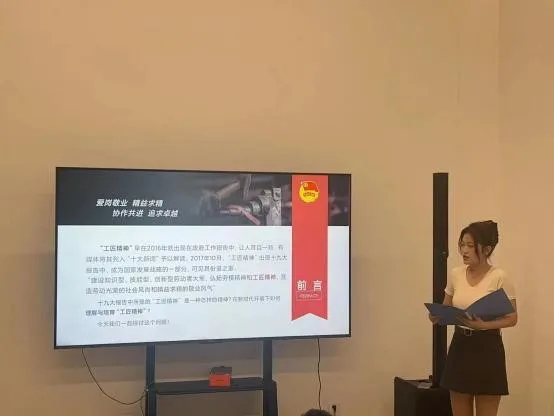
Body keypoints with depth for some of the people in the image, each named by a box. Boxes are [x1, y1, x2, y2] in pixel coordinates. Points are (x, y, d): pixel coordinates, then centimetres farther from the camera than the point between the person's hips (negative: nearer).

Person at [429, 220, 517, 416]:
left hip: (487, 349, -5)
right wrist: (437, 316, -11)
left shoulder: (499, 277, -12)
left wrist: (484, 325, -26)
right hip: (460, 346, 5)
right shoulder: (455, 275, 3)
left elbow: (512, 318, -9)